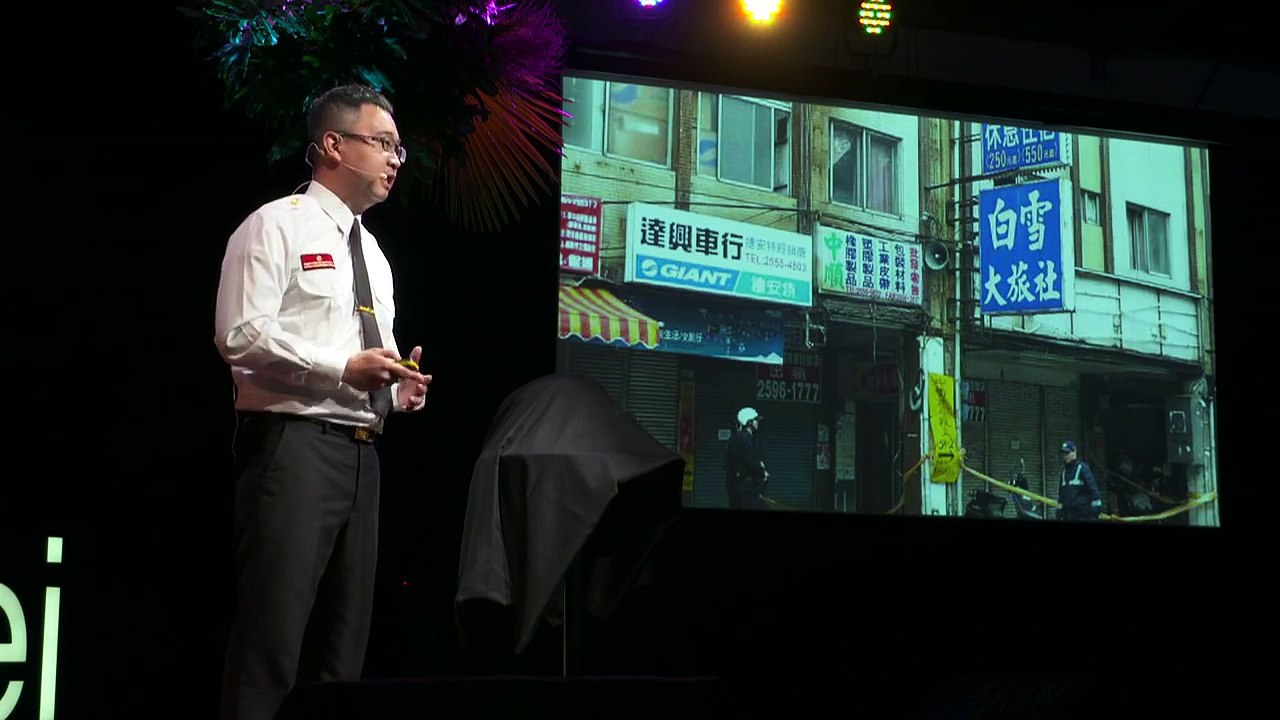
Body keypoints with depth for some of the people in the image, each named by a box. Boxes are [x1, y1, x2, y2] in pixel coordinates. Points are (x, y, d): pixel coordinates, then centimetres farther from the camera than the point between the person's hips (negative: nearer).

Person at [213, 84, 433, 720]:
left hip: (360, 451, 8)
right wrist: (343, 369, -18)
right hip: (294, 444, -8)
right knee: (274, 629, -11)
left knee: (344, 637, 8)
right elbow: (240, 335, -13)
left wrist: (396, 390, 4)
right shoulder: (276, 225, -2)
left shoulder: (372, 253, 22)